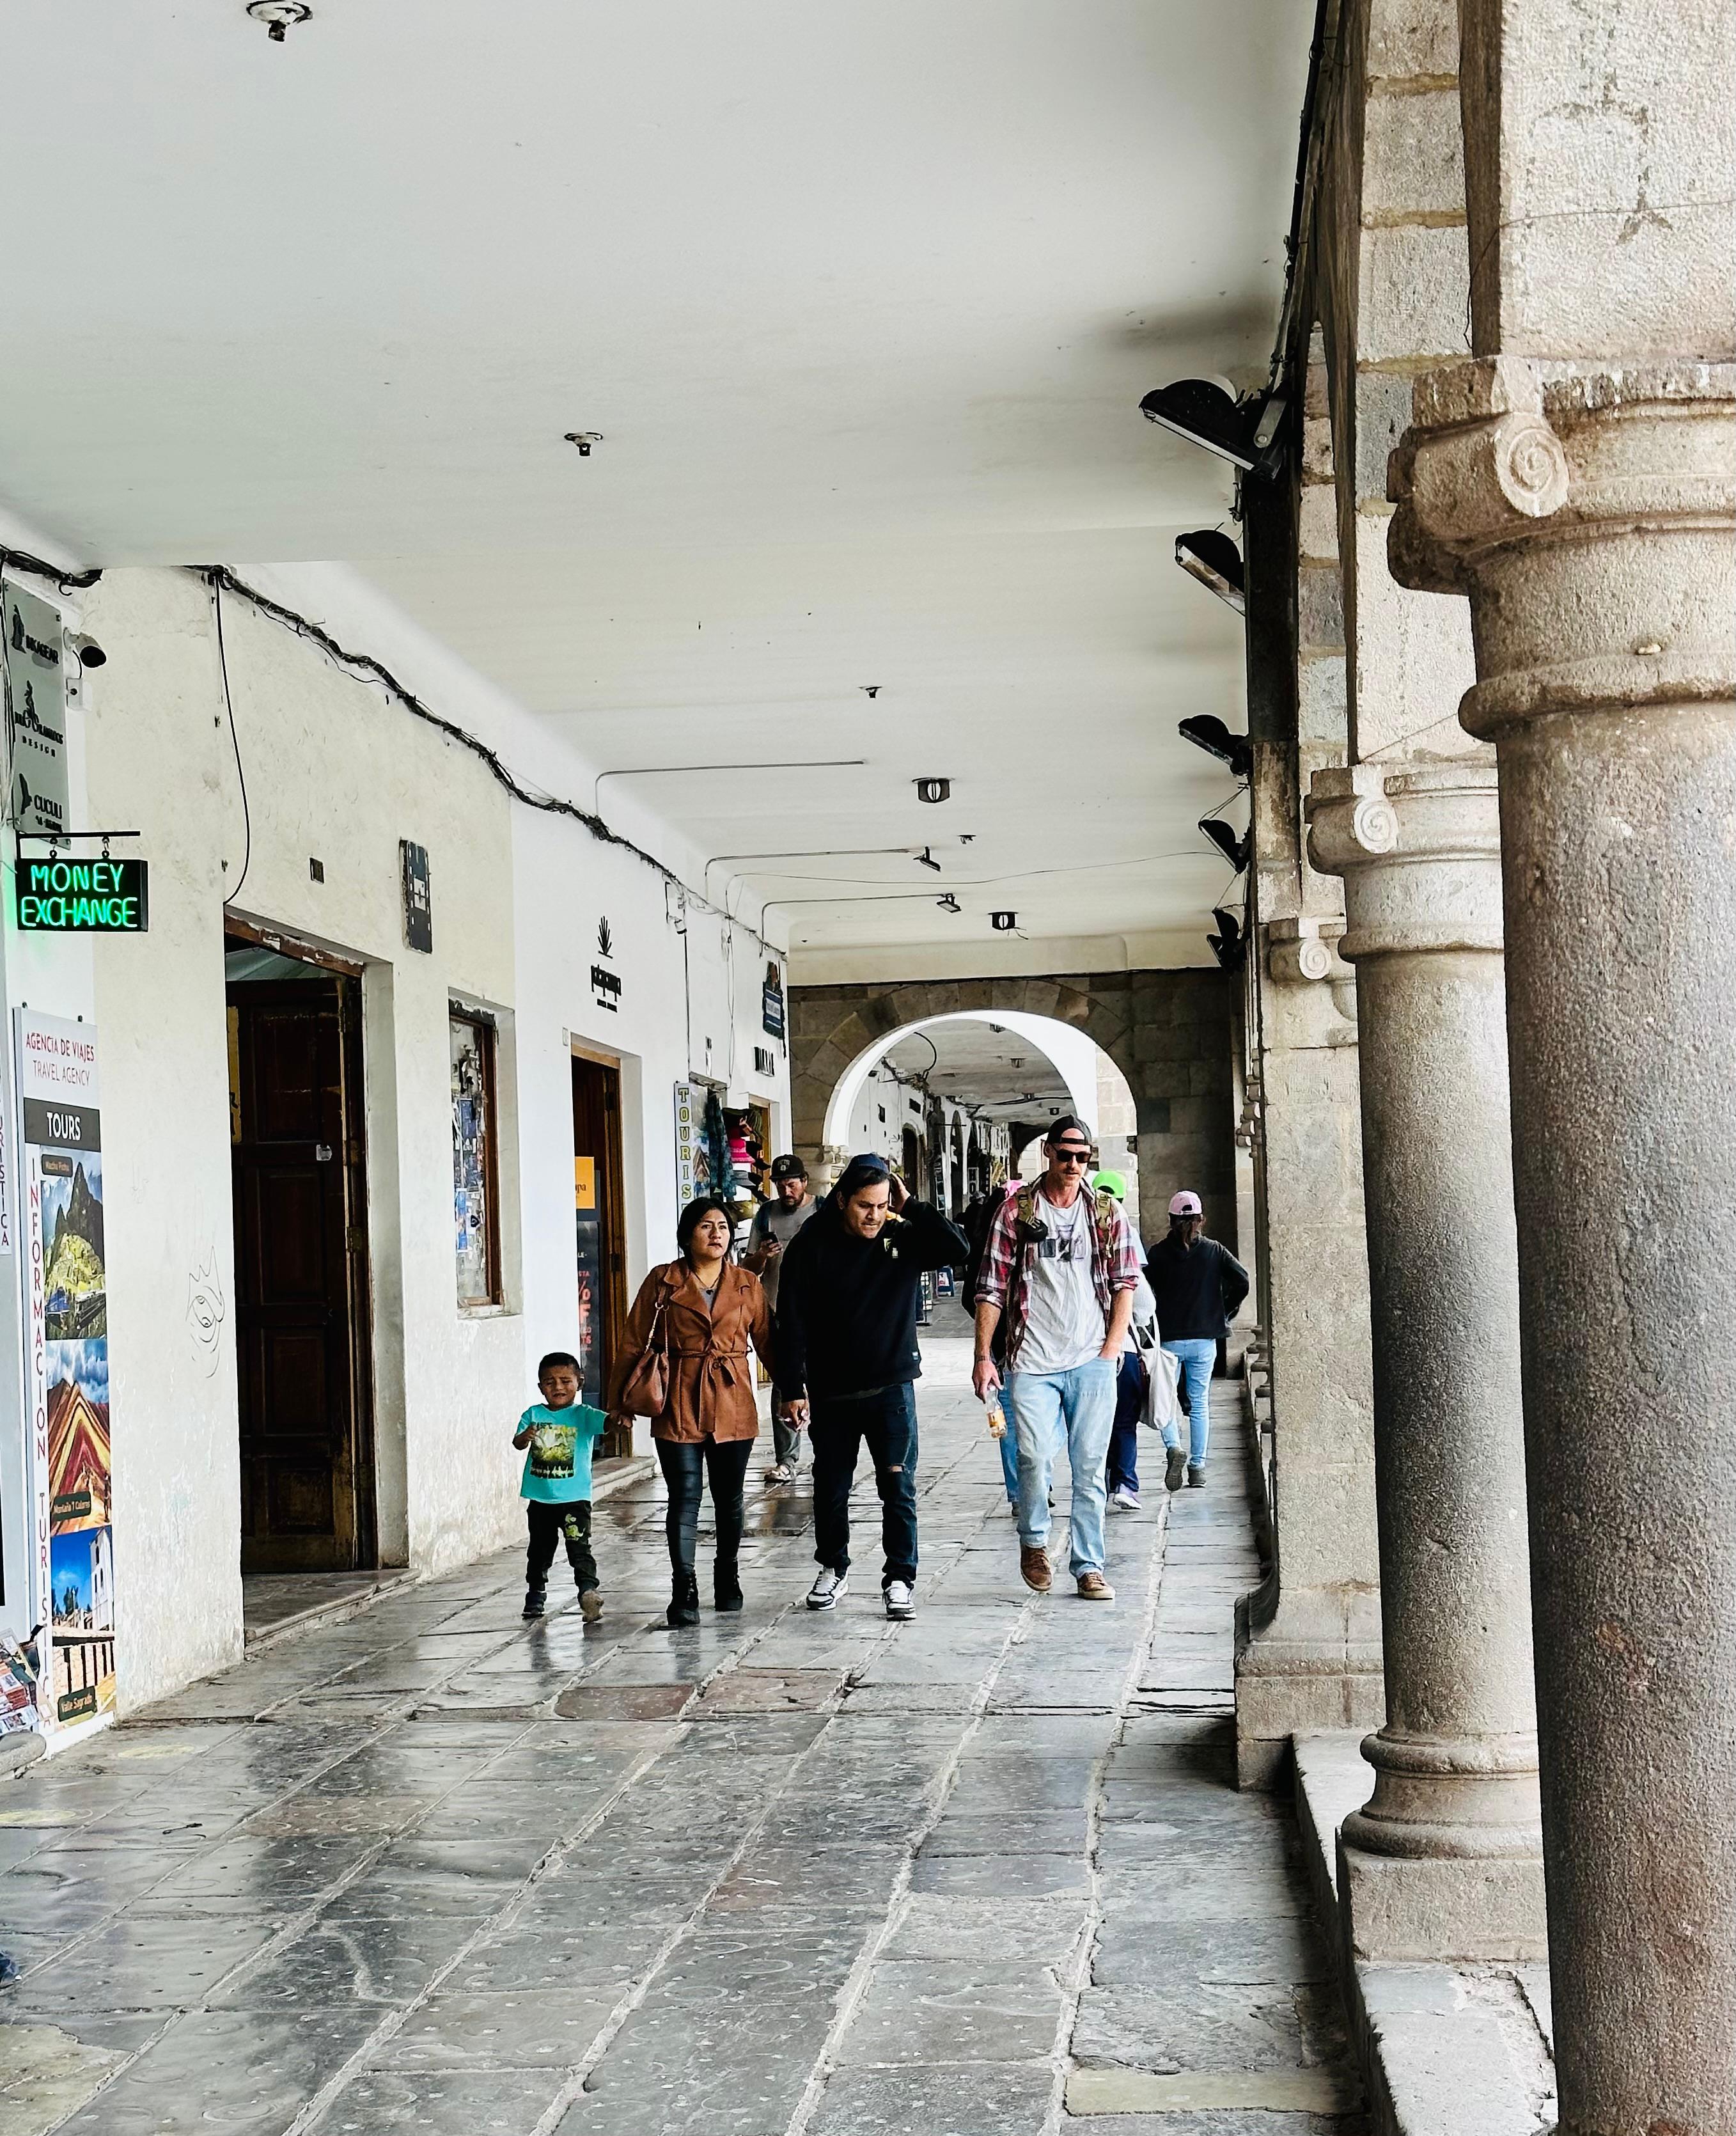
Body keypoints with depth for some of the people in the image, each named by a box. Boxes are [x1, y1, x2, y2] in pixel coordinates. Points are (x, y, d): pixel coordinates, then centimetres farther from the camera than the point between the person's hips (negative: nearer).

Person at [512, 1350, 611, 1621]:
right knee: (540, 1548, 16)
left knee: (579, 1546, -11)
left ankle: (589, 1590, -17)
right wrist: (525, 1436, -31)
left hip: (575, 1497, -3)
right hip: (540, 1497, 3)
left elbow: (606, 1421, -21)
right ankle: (536, 1593, 31)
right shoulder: (533, 1415, 2)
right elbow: (517, 1443, -6)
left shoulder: (583, 1415, -5)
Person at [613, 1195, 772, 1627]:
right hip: (679, 1405, -2)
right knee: (685, 1499, -7)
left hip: (732, 1406, 2)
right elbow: (635, 1344, 3)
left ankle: (727, 1581, 28)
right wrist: (620, 1401, 0)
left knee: (729, 1499, 11)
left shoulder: (746, 1284, 7)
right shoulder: (663, 1282, 1)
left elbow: (767, 1341, 9)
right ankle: (684, 1593, -6)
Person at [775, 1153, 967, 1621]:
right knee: (831, 1487, 13)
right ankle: (832, 1568, 30)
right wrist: (794, 1390, -8)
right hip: (830, 1391, 0)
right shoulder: (811, 1246, -6)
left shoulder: (903, 1239, -2)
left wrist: (911, 1206, -15)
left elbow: (956, 1248, -16)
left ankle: (899, 1578, 8)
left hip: (891, 1388, 0)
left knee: (898, 1486, -1)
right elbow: (792, 1324, -5)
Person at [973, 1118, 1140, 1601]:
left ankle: (1089, 1567, 10)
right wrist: (983, 1357, -2)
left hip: (1092, 1361, 2)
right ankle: (1034, 1543, 15)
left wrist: (1112, 1348, -1)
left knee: (1090, 1468, 2)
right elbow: (991, 1288, 3)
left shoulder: (1107, 1213, 8)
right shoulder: (1016, 1211, 3)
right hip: (1032, 1361, -1)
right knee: (1035, 1458, -11)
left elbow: (1124, 1284, 9)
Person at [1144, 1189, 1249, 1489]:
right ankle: (1198, 1467, 8)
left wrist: (1154, 1324, 4)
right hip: (1204, 1338, 2)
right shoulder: (1213, 1250, 2)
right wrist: (1226, 1313, 6)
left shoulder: (1159, 1252, -2)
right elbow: (1242, 1280, -6)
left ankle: (1174, 1447, -16)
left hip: (1168, 1338, -1)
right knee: (1200, 1404, 9)